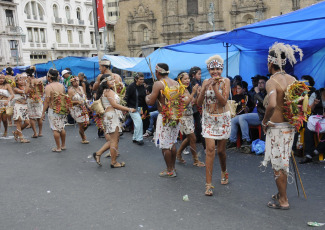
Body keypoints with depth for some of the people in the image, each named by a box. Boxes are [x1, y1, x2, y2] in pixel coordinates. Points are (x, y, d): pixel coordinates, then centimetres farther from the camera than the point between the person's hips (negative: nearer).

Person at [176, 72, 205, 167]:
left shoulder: (187, 90, 11)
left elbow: (193, 102, 9)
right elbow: (184, 103, -24)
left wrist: (197, 93, -2)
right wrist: (193, 93, -24)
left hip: (190, 116, 8)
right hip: (183, 117, -8)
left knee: (189, 138, 15)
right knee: (193, 138, -4)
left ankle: (178, 154, 33)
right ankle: (195, 160, 9)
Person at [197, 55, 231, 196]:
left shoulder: (225, 81, -6)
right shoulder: (206, 82, 3)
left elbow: (223, 101, -17)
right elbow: (199, 103, -4)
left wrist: (215, 87, -24)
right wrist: (204, 89, -17)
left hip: (223, 118, -1)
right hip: (208, 119, 1)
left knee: (221, 150, 8)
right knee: (210, 149, -9)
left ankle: (224, 171, 42)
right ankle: (208, 184, -4)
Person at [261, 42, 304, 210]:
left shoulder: (272, 81, -16)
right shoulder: (293, 80, 7)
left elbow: (272, 104, -33)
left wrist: (265, 121, -18)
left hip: (276, 127, -8)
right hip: (290, 125, 8)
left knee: (278, 164, 4)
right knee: (283, 162, 19)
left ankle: (283, 201, 15)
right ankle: (281, 194, 34)